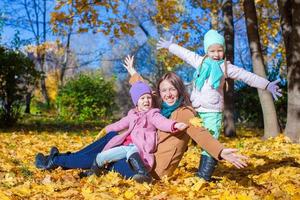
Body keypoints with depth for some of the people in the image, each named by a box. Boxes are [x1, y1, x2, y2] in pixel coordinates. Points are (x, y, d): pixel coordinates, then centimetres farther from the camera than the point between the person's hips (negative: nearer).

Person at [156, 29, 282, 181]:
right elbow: (184, 53, 26)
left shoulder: (226, 67, 4)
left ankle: (204, 175, -10)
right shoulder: (200, 61, 12)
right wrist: (170, 46, 39)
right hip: (196, 110, 4)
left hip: (213, 111, -3)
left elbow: (247, 76, 2)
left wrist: (267, 85, -3)